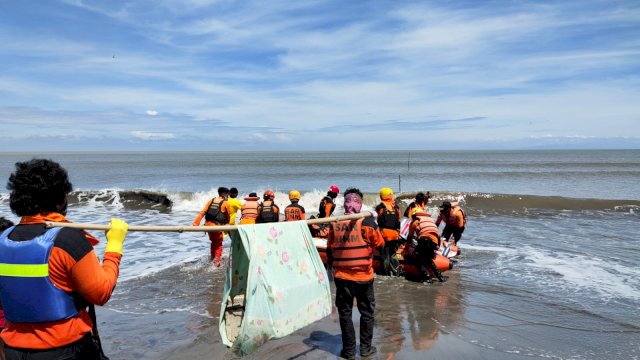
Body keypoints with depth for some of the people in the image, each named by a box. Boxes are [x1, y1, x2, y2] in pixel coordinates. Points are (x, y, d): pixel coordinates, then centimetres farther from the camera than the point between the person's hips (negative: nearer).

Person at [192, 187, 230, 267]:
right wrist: (227, 223, 26)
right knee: (218, 244, 13)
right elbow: (227, 216, 6)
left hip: (208, 224, 5)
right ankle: (217, 262, 10)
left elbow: (202, 212, 1)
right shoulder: (225, 203, -5)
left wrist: (195, 223, -2)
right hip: (217, 226, -5)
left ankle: (212, 258, 38)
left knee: (213, 242, 25)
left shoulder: (211, 201, 8)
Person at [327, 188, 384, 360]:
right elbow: (380, 243, 0)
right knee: (367, 313, 16)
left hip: (342, 276, 2)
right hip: (363, 276, -1)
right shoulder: (366, 221, -12)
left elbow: (329, 250, 6)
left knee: (345, 313, 12)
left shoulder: (334, 223, -4)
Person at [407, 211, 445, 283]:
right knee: (428, 260, 25)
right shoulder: (430, 219, 38)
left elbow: (410, 237, 30)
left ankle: (427, 278, -9)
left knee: (417, 259, 2)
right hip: (435, 241, 6)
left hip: (425, 239, -6)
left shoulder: (415, 221, 24)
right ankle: (440, 277, 21)